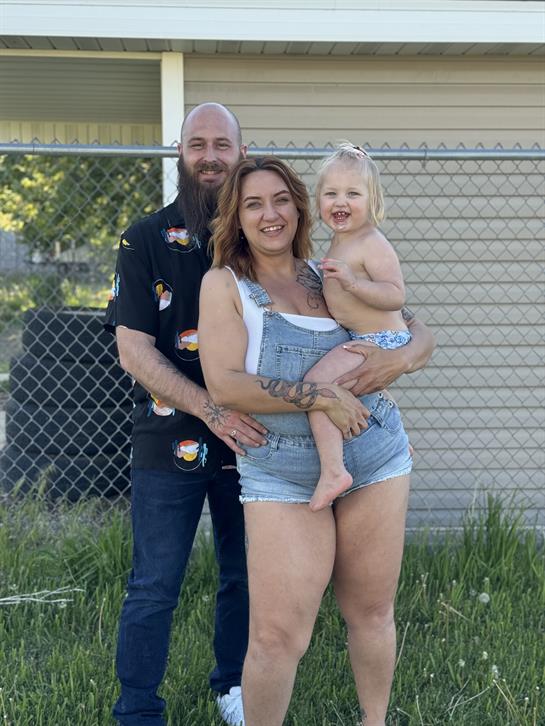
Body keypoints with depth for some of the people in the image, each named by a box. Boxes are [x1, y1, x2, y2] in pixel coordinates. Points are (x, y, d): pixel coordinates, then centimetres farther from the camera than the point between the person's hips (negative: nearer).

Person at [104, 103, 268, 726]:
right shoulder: (145, 241, -3)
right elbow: (133, 349, -10)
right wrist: (211, 409, -23)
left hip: (248, 439, 3)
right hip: (170, 442, -2)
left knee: (246, 577, 15)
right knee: (154, 588, 3)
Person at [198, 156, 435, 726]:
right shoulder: (224, 283, -2)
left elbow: (419, 333, 16)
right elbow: (224, 384, -14)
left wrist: (401, 359, -7)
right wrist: (323, 397, -18)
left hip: (375, 460, 4)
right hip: (281, 476, -4)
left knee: (371, 611, 14)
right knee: (277, 637, -8)